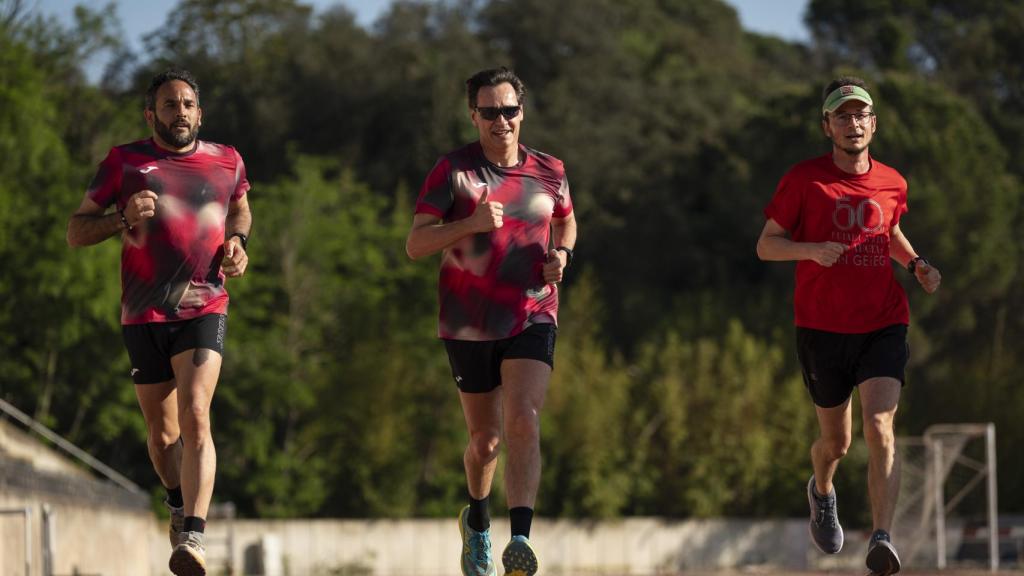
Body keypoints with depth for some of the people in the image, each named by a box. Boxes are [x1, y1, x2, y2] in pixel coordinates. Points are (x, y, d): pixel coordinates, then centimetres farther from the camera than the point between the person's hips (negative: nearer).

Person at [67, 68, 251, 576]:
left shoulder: (227, 163, 9)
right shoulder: (124, 162, 4)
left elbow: (241, 208, 31)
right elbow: (76, 232, 7)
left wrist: (238, 242, 9)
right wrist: (123, 218, -12)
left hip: (204, 310, -1)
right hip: (143, 315, 1)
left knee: (195, 416, -21)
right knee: (162, 433, 9)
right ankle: (179, 503, 39)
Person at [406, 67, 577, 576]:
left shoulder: (548, 172, 5)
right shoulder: (453, 171, -4)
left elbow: (566, 222, 25)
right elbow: (415, 244, -8)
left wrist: (561, 254, 3)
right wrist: (470, 224, -23)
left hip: (531, 319, 0)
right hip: (468, 324, 0)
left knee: (524, 423, -20)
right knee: (486, 438, 9)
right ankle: (477, 522, 39)